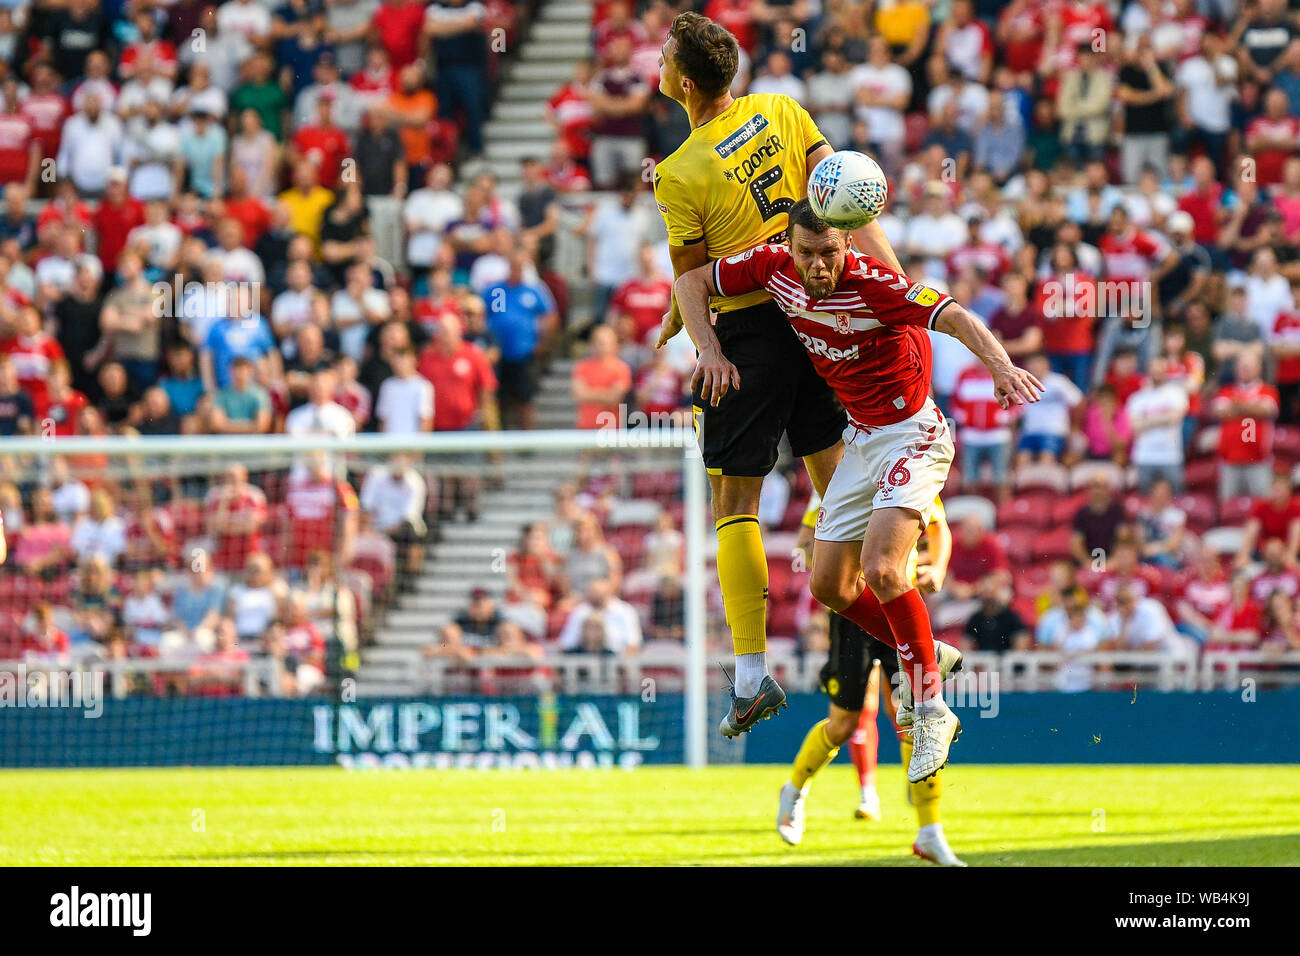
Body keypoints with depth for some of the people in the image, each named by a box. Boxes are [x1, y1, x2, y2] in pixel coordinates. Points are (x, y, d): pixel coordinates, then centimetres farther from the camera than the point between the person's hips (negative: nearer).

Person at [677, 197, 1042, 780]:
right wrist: (710, 351, -12)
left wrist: (1000, 365, -51)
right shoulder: (774, 267, -8)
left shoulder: (872, 283, -26)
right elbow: (690, 282, 3)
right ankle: (922, 657, 29)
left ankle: (932, 707, -12)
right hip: (861, 440, 7)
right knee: (829, 586, 7)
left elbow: (956, 318, -33)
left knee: (880, 569, -23)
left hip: (911, 436, -7)